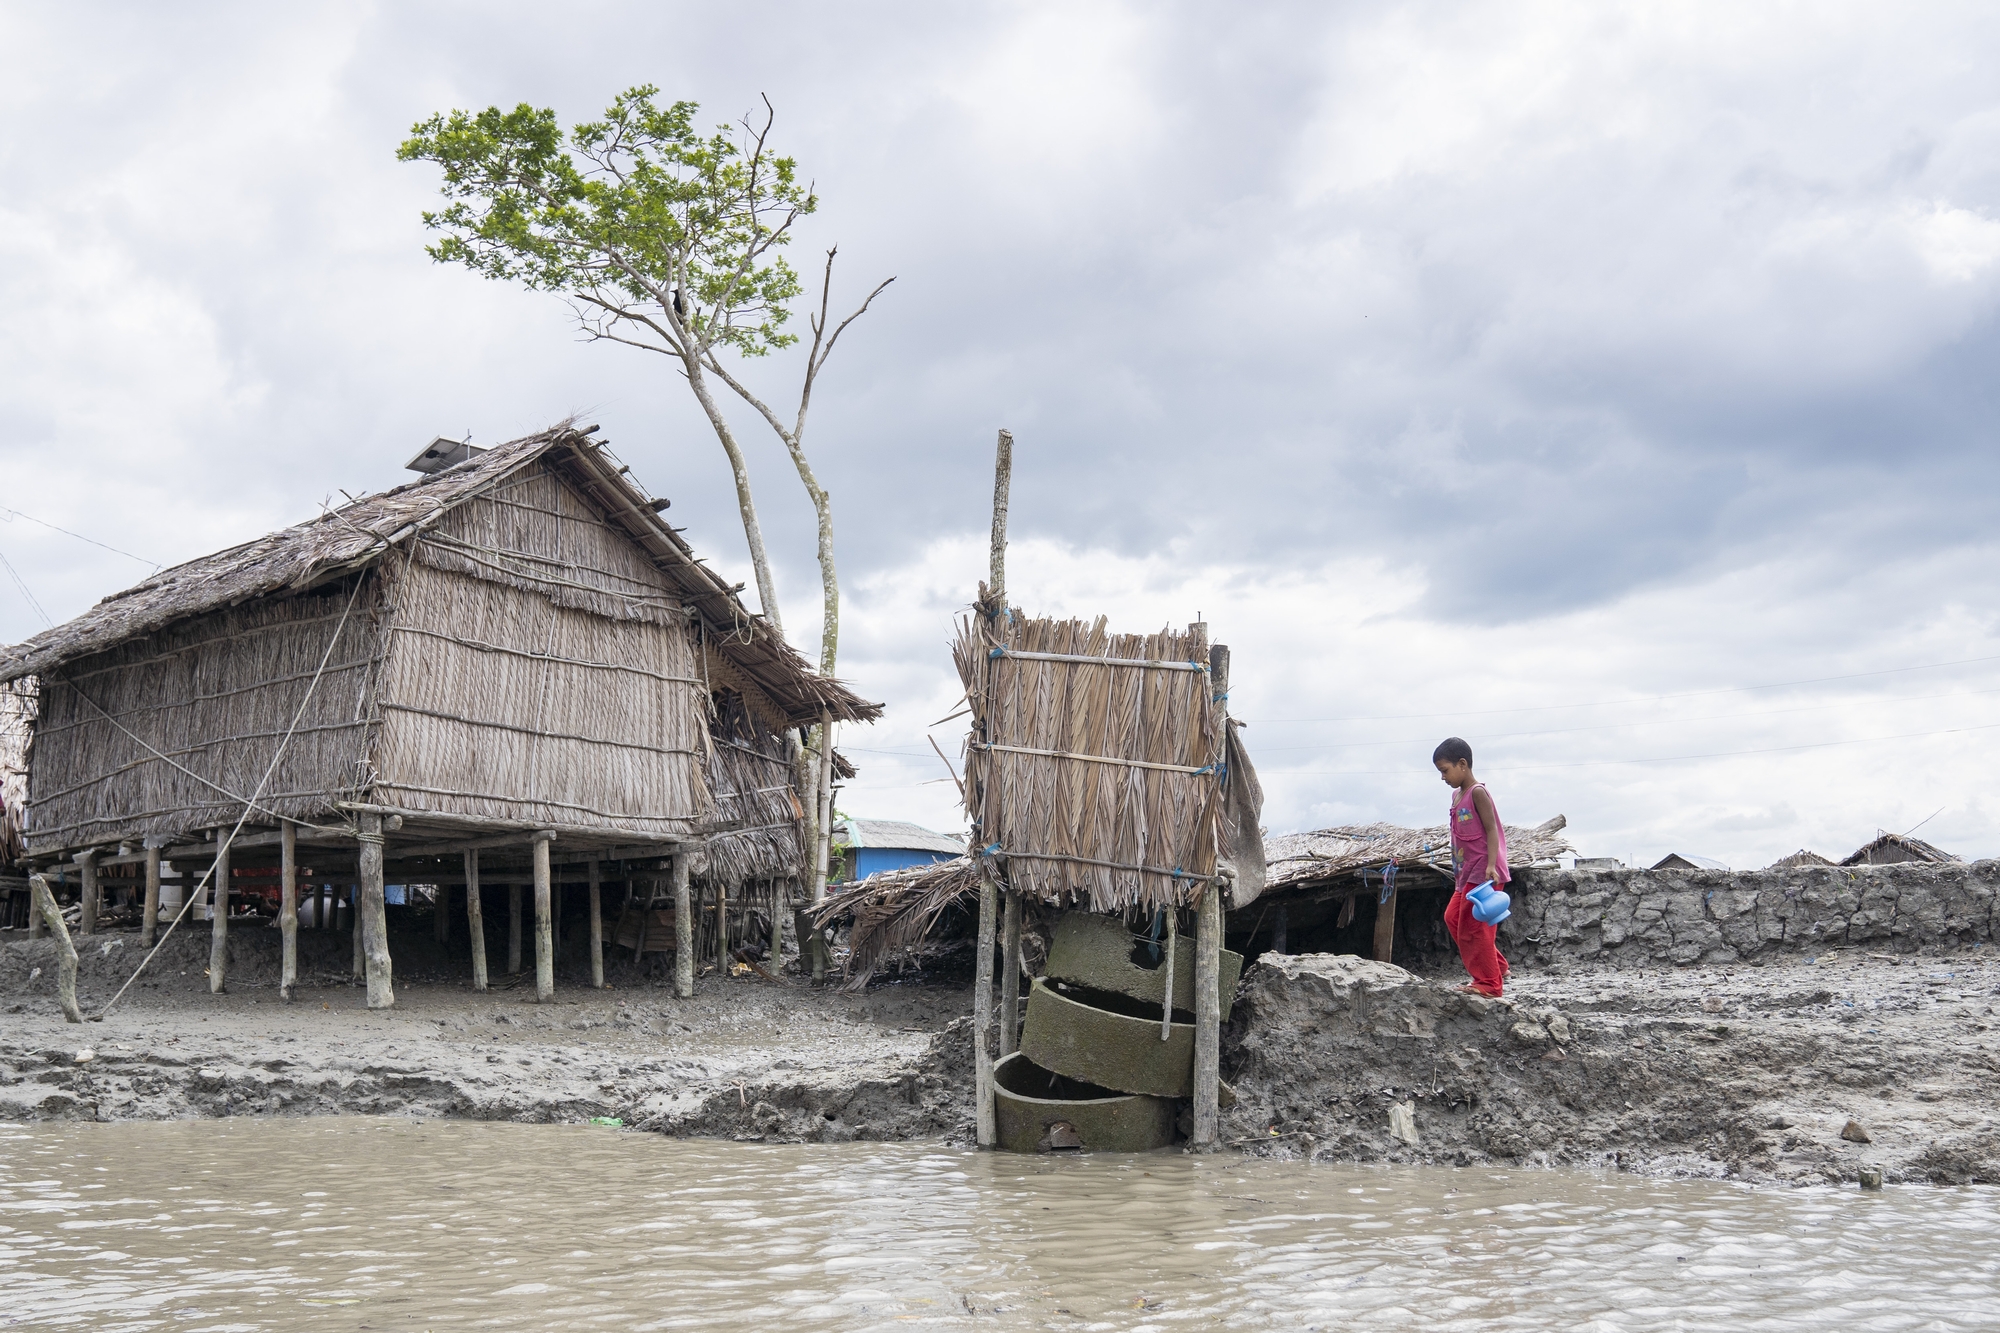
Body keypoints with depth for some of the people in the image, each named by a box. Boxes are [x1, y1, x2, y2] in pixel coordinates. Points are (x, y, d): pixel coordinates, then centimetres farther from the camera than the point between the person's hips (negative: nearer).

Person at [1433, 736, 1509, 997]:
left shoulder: (1477, 793, -12)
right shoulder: (1457, 794, 14)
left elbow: (1491, 830, -18)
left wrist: (1491, 866, -27)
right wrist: (1457, 871, 22)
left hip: (1483, 874, -10)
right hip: (1467, 873, 10)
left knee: (1473, 926, -6)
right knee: (1453, 917, 14)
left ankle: (1489, 983, 3)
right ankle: (1498, 968, 20)